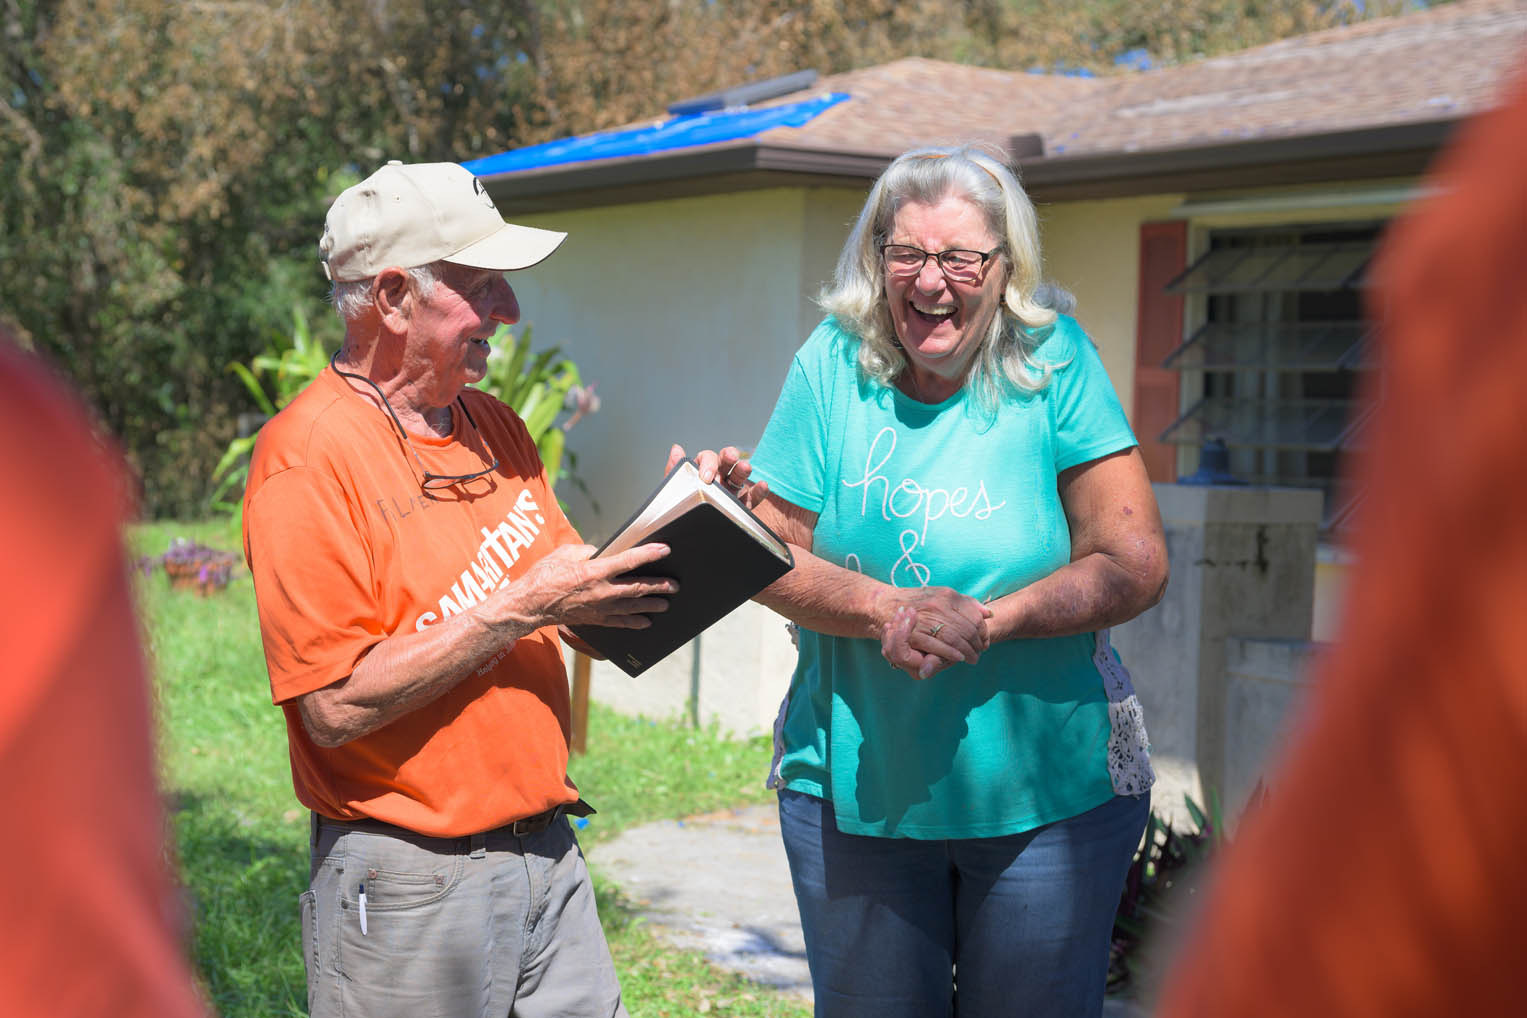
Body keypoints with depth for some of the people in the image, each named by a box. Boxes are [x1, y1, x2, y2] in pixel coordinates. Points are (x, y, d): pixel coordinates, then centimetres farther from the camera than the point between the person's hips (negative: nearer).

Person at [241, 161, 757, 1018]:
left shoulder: (496, 430, 9)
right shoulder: (310, 456, -14)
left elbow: (588, 618, 15)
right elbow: (337, 706, -20)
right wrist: (519, 609, -20)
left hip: (548, 853, 7)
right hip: (411, 879, -7)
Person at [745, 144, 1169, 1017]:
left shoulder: (1054, 365, -8)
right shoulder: (832, 367, -3)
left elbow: (1135, 565, -11)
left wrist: (986, 620, -24)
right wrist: (888, 611, -20)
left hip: (1051, 792, -1)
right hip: (851, 785, 2)